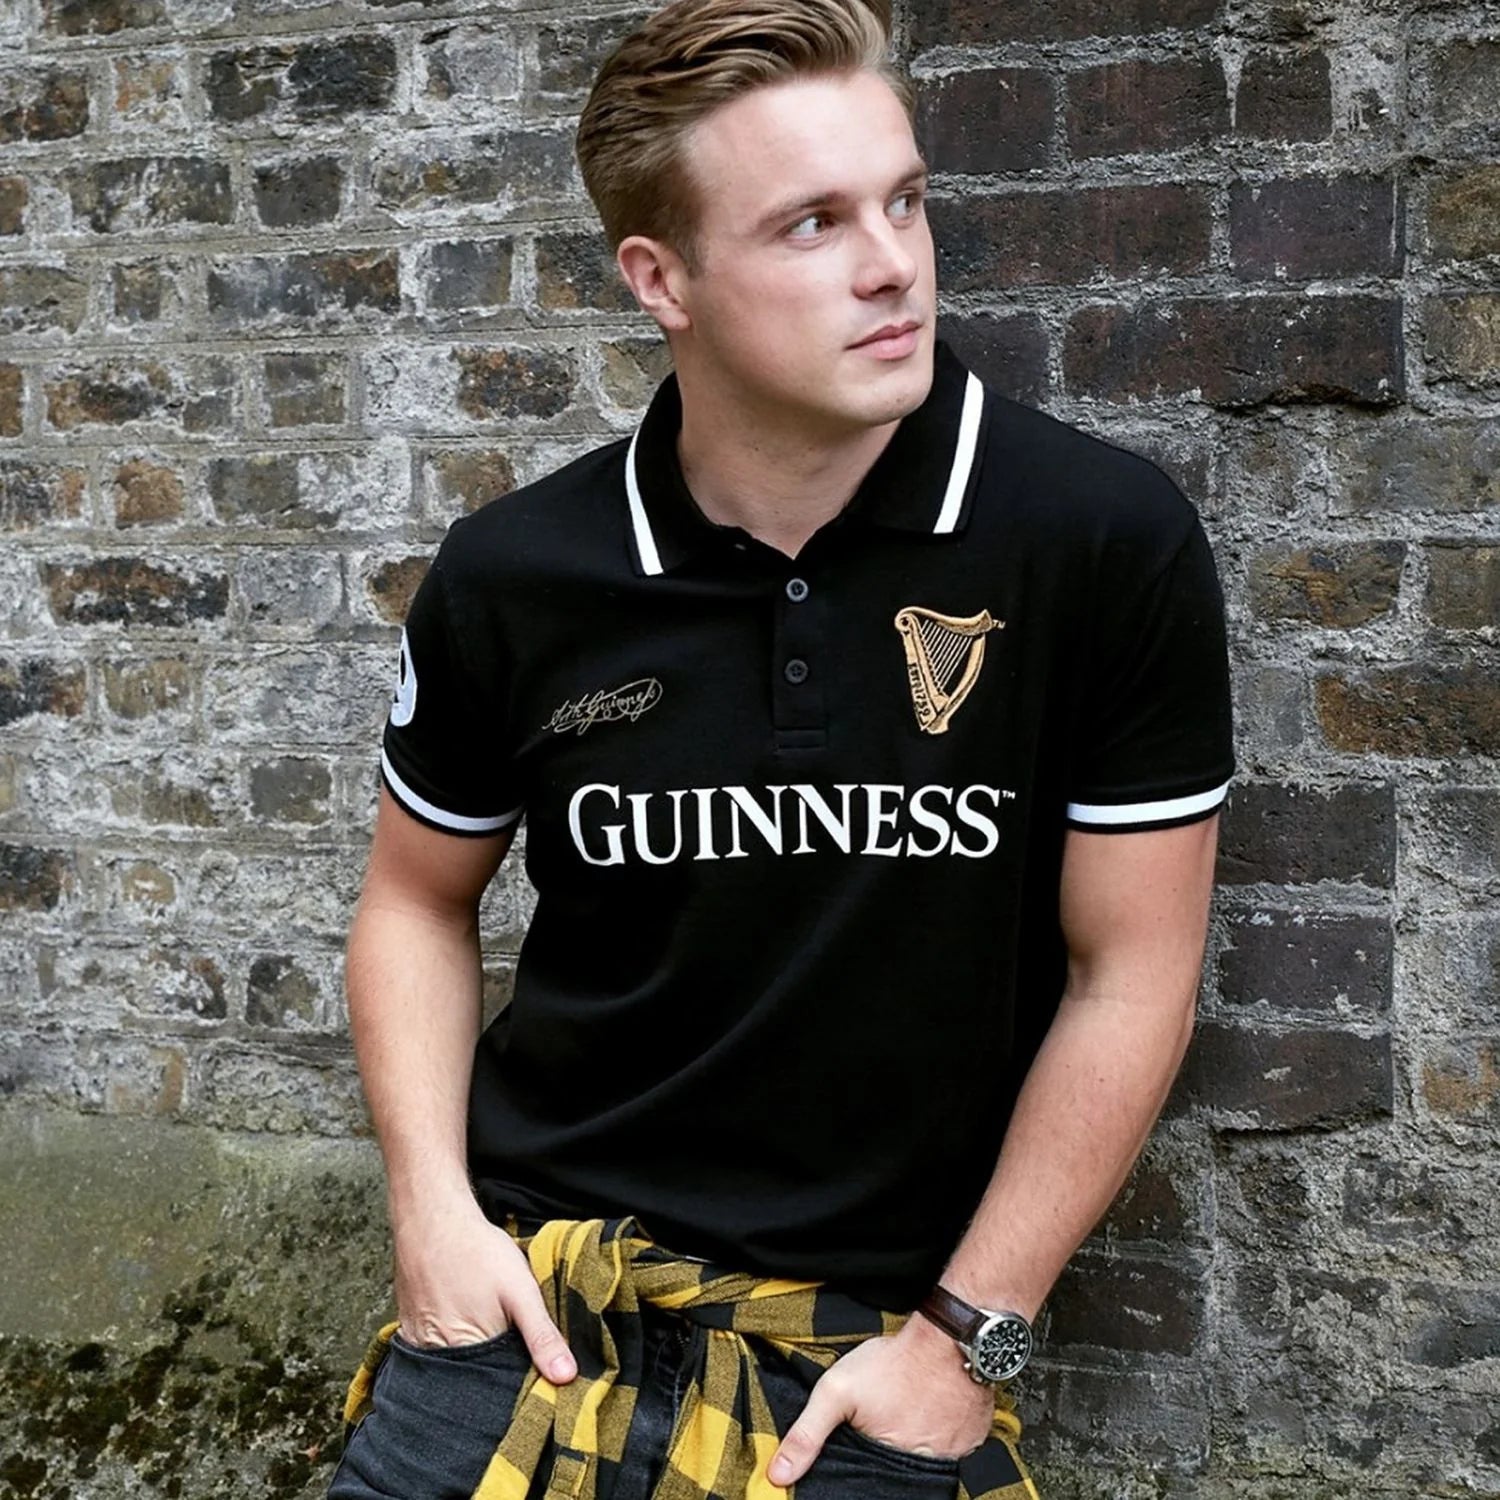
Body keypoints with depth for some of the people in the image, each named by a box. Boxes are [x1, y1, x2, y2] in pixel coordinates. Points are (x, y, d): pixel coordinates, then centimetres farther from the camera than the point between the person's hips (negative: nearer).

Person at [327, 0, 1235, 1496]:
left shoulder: (1109, 543, -13)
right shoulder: (509, 579, -7)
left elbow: (1129, 971, -8)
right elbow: (418, 895, 9)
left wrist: (966, 1336, -7)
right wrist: (434, 1211, -2)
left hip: (876, 1329, -1)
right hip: (533, 1292, 2)